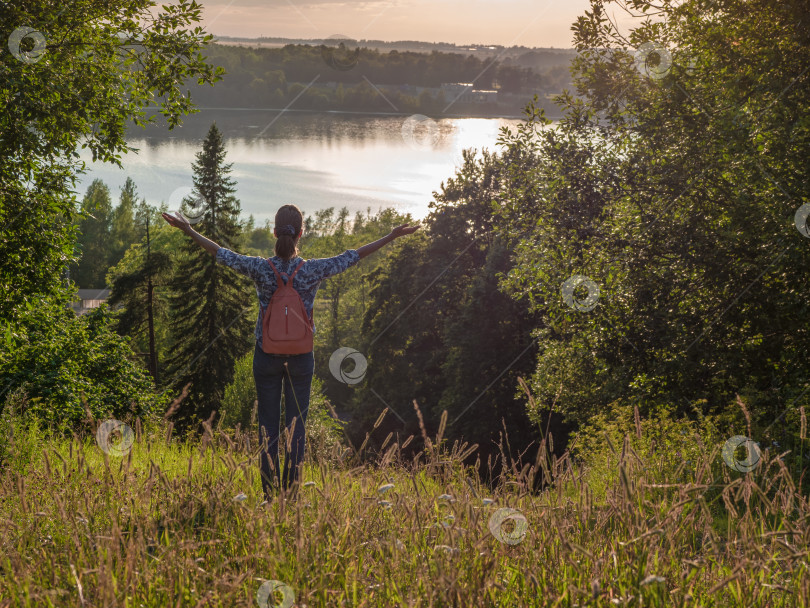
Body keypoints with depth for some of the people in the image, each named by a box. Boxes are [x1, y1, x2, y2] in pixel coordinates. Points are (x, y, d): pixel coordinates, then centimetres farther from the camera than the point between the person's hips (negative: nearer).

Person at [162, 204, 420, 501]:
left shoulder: (260, 269, -13)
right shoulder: (313, 271, -14)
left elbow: (221, 253, -3)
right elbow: (353, 256, -6)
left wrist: (189, 230, 10)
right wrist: (392, 236, 2)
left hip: (266, 356, 0)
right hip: (301, 357, 0)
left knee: (268, 424, 8)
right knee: (296, 425, 9)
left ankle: (269, 494, 11)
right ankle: (291, 494, 11)